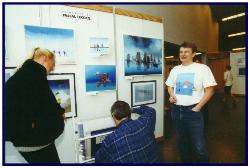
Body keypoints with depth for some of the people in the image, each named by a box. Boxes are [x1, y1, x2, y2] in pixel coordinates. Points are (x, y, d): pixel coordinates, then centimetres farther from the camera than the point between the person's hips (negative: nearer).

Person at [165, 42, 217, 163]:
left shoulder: (202, 68, -6)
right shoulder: (175, 70, 8)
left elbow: (209, 90, -8)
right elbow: (170, 86, 18)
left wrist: (197, 108, -13)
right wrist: (171, 95, -3)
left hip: (192, 110, -5)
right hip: (176, 110, 5)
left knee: (199, 146, 0)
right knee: (181, 141, 20)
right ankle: (186, 161, 41)